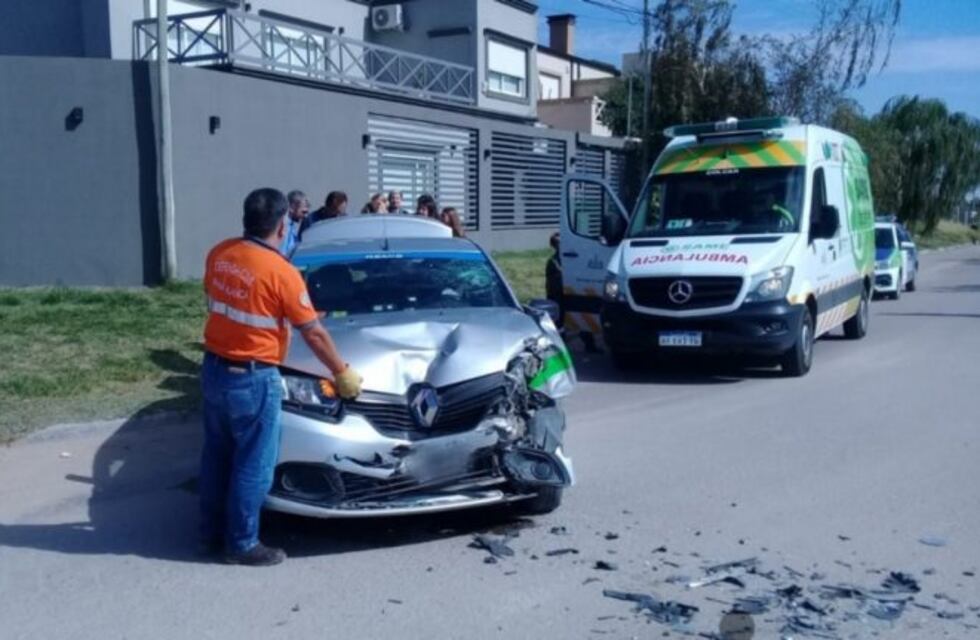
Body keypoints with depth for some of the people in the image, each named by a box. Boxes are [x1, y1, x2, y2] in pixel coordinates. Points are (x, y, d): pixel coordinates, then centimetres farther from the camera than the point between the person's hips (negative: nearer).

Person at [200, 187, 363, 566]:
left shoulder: (219, 254, 1)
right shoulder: (281, 272, -18)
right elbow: (314, 334, -12)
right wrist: (342, 373, 0)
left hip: (213, 368, 8)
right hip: (253, 379, -8)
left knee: (217, 455, 19)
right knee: (253, 465, 5)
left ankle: (211, 534, 30)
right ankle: (242, 544, 14)